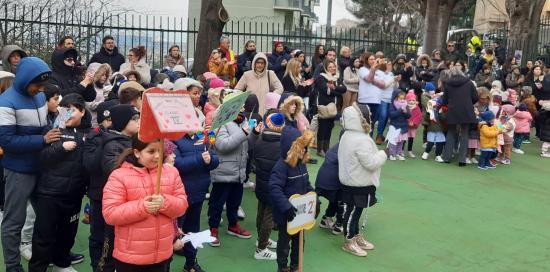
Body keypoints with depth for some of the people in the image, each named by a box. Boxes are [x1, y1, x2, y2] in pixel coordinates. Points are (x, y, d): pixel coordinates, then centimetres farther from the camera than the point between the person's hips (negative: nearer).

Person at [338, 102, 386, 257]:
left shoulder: (347, 136, 6)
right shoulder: (361, 140, -26)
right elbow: (371, 163, -26)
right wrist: (383, 154, -11)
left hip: (351, 181, 10)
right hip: (359, 184, -10)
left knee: (354, 210, 19)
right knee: (353, 211, 2)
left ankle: (357, 237, 33)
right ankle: (349, 242, 13)